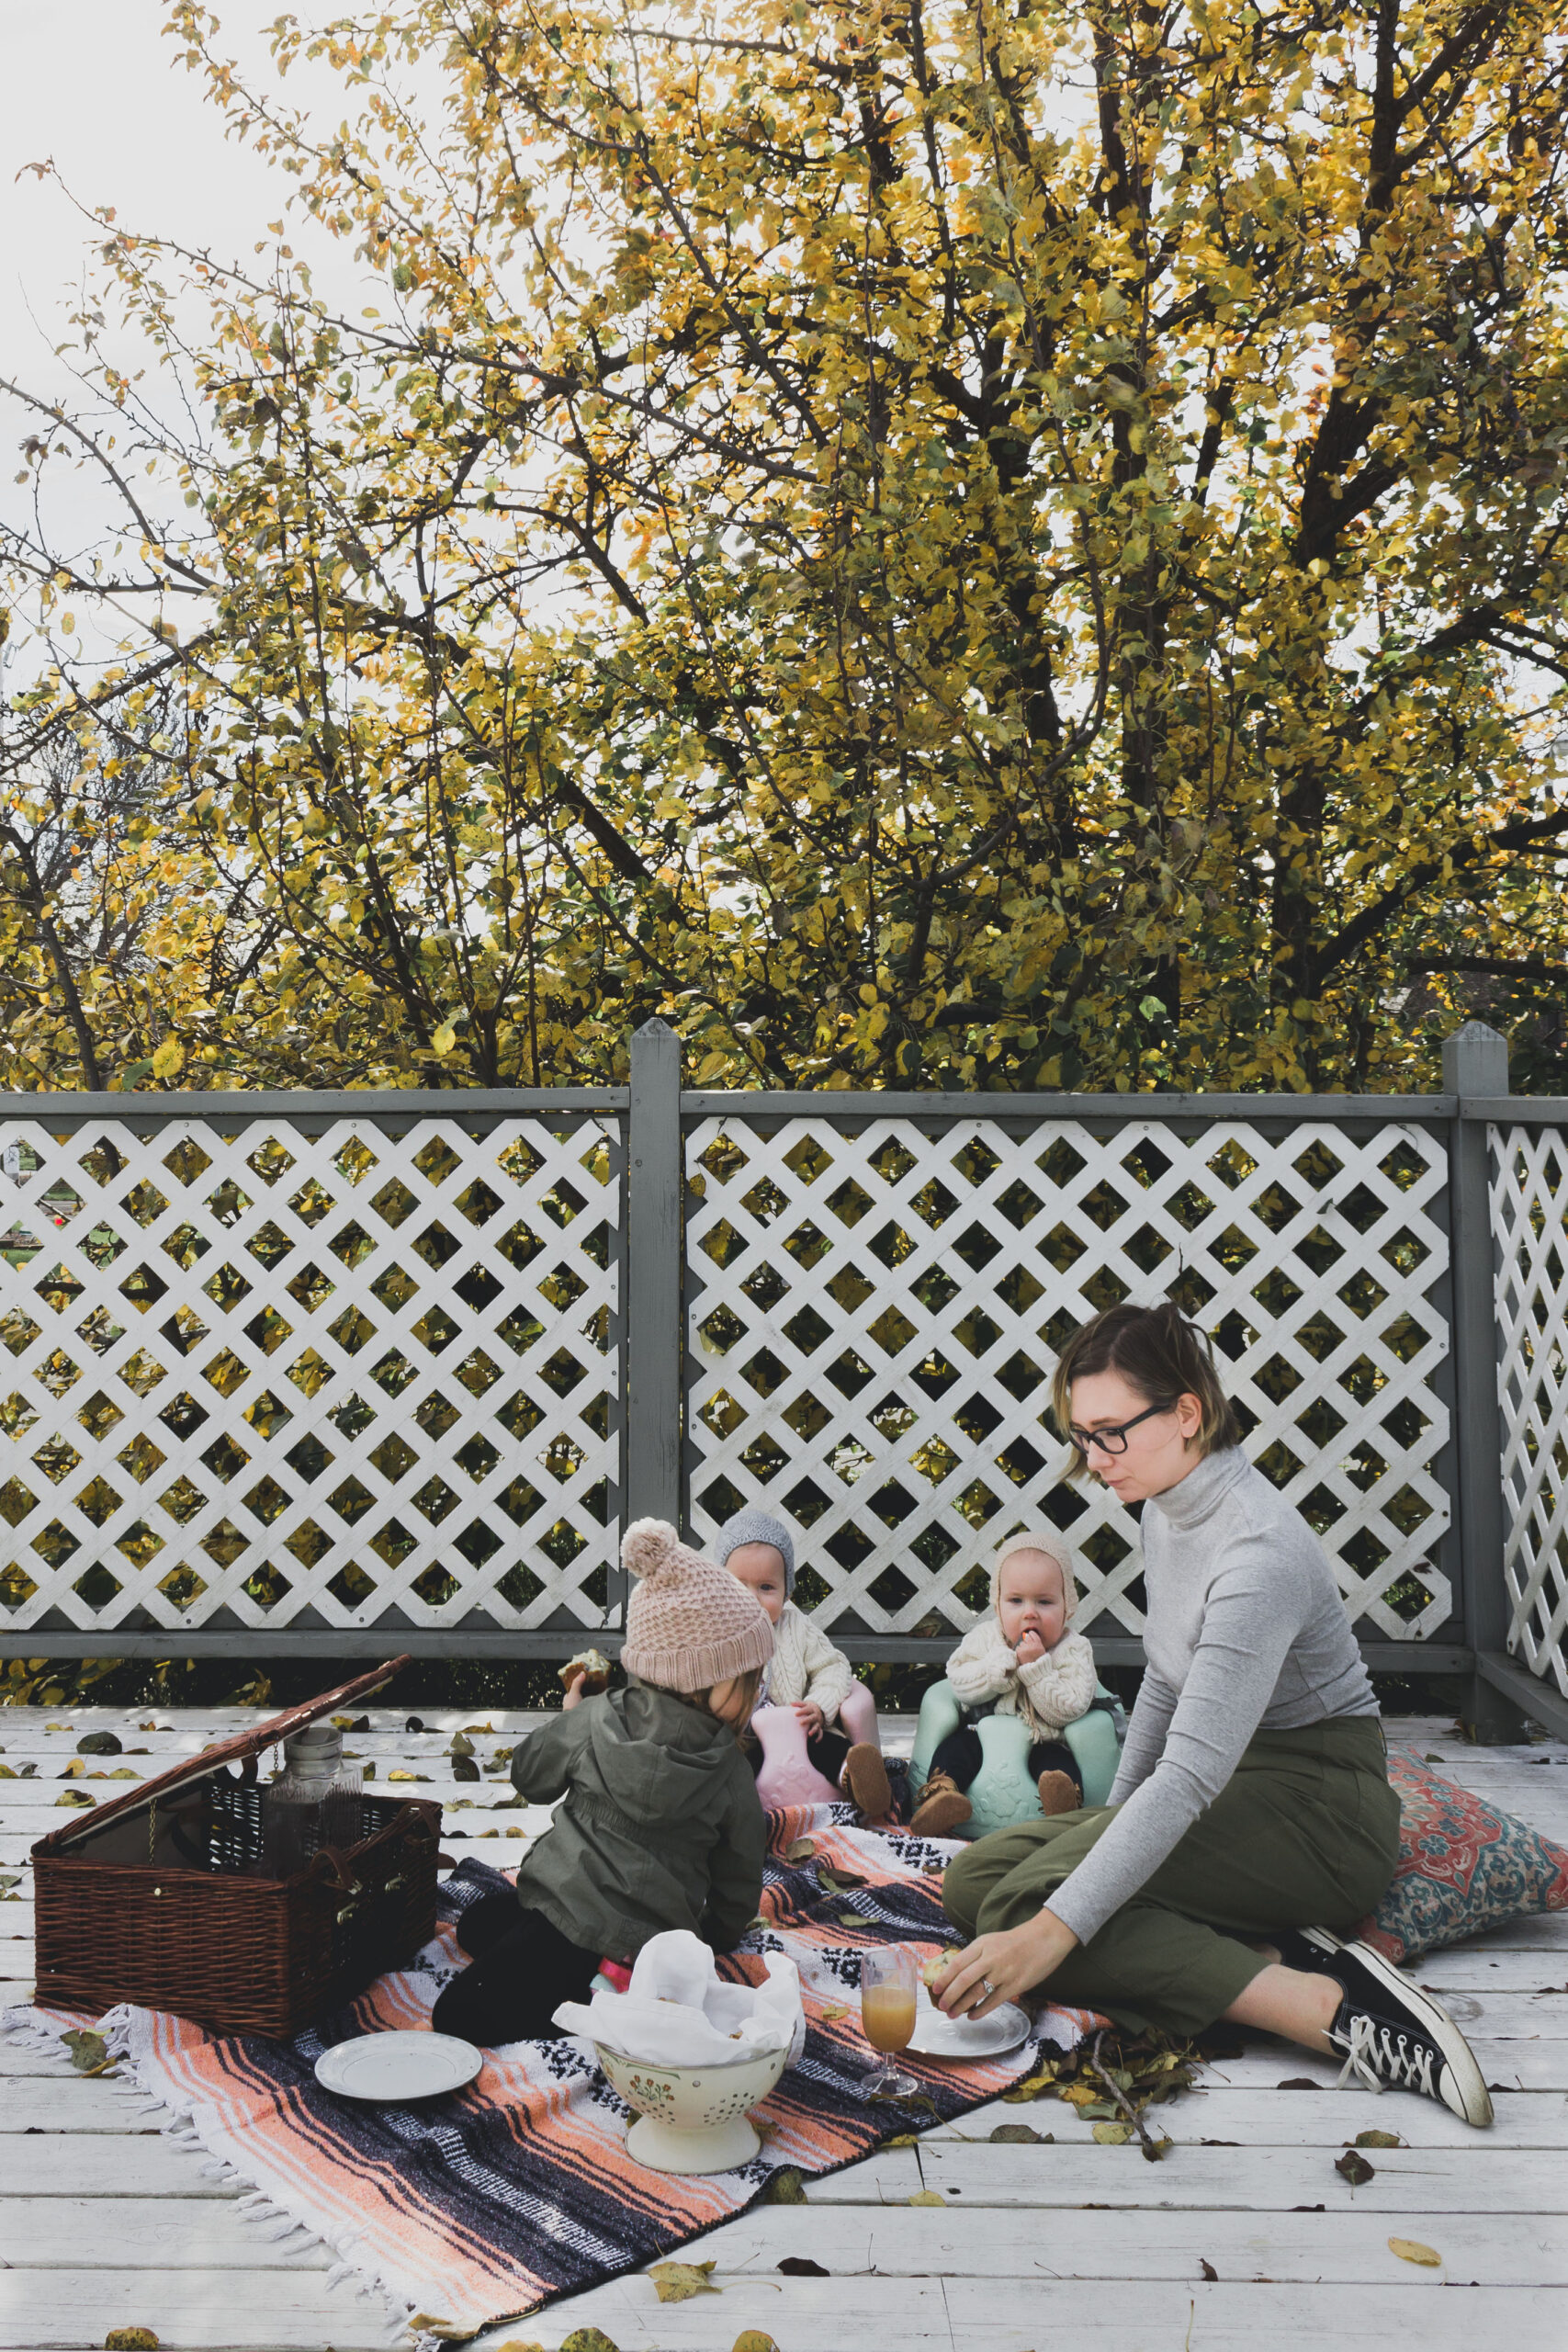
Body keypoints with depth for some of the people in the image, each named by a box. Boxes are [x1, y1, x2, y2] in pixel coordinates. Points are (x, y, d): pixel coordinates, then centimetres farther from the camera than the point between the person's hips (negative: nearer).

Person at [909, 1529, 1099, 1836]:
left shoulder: (1074, 1650, -7)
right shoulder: (984, 1637, 0)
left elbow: (1068, 1709, -18)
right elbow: (961, 1686, -11)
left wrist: (1037, 1667, -27)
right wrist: (1008, 1662, -23)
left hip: (1042, 1742, -2)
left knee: (1057, 1761, -32)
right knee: (957, 1745, -25)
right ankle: (939, 1794, -39)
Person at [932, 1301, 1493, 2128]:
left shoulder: (1259, 1553, -26)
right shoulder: (1165, 1509, 4)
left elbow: (1191, 1775, -32)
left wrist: (1055, 1929, -37)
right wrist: (1113, 1818, 16)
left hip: (1313, 1804, -10)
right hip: (1237, 1785, 10)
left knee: (1025, 1902, -26)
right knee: (974, 1878, -6)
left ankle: (1333, 2006, -27)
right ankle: (1276, 1959, -17)